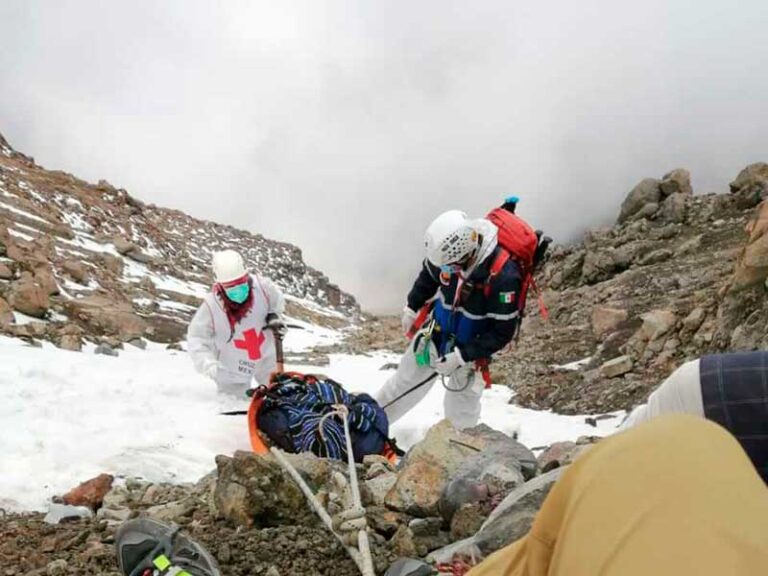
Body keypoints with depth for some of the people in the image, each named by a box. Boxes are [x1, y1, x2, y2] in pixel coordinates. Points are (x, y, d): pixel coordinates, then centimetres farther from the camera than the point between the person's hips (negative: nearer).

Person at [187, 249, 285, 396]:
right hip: (233, 368, -3)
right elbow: (196, 340, -20)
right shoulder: (211, 306, -29)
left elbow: (277, 300, 3)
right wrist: (210, 366, -32)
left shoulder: (261, 286, -23)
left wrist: (274, 316, -11)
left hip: (265, 359, 3)